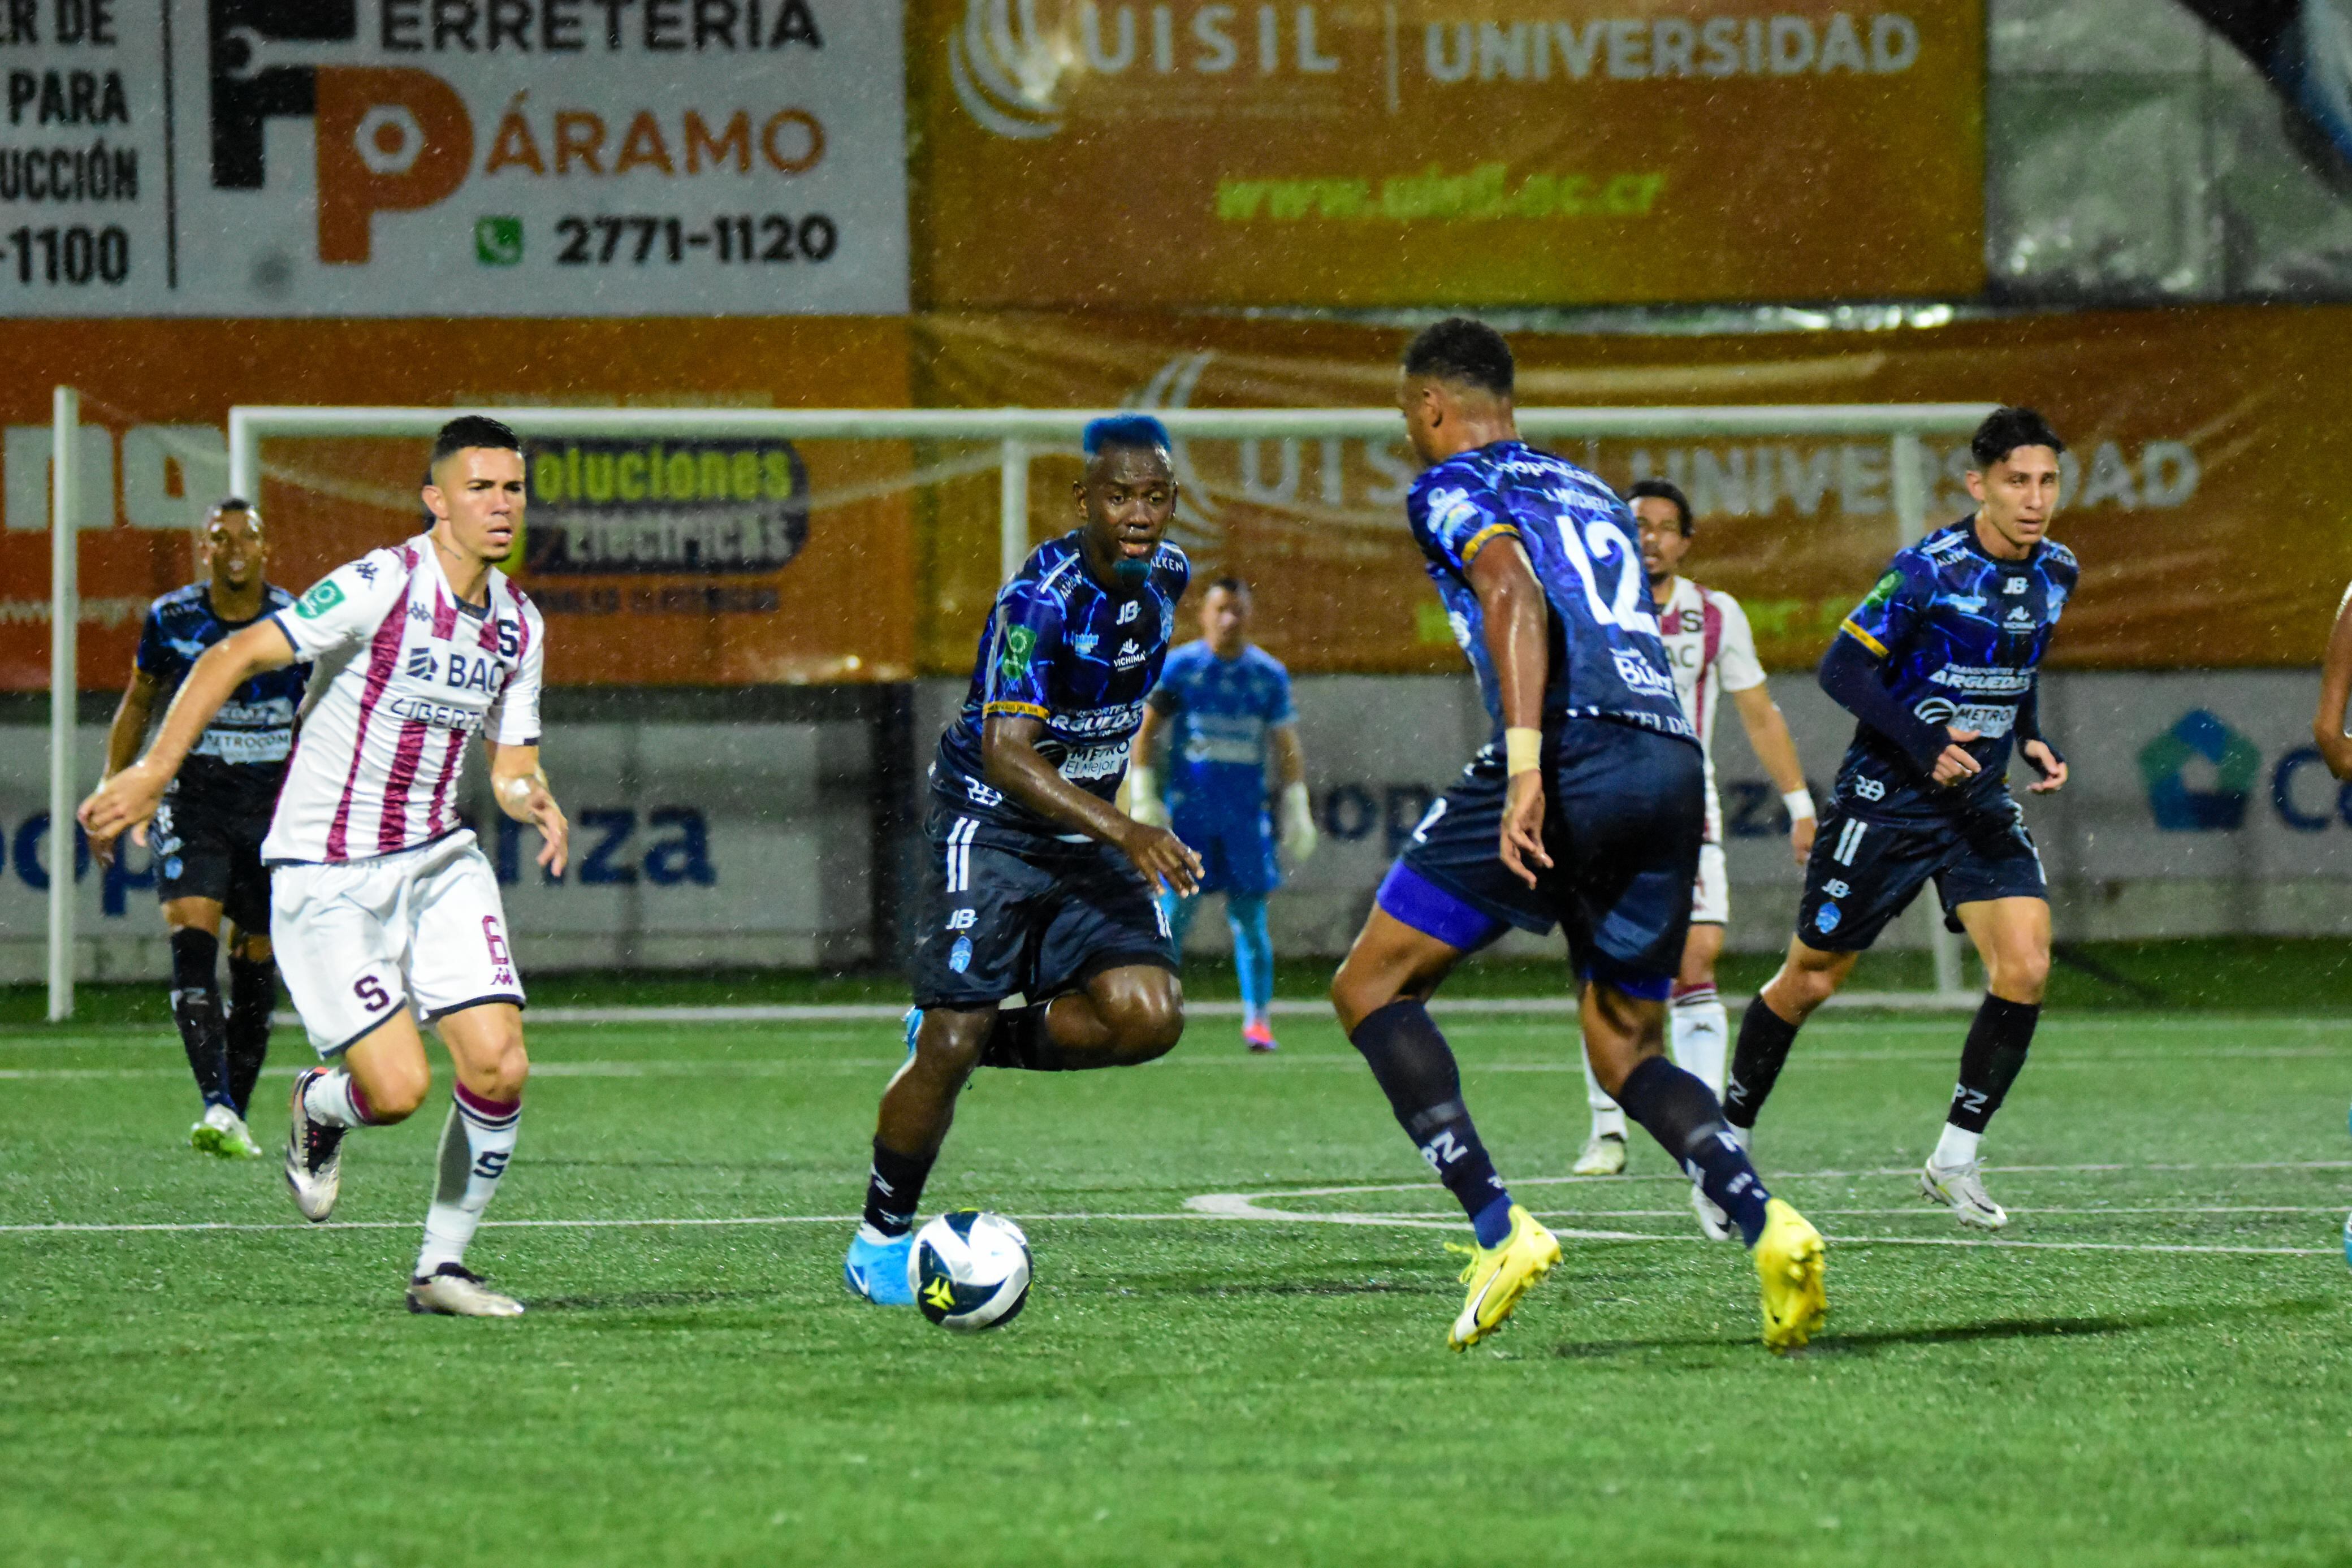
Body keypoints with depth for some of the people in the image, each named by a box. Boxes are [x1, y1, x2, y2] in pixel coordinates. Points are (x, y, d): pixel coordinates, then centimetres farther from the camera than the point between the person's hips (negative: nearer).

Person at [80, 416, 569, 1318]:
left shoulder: (519, 625, 5)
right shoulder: (381, 586, -17)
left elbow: (513, 765, 14)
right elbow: (233, 658, -19)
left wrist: (534, 801, -10)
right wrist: (151, 775, -26)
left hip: (438, 861, 6)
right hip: (326, 878, -6)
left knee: (499, 1069, -8)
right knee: (399, 1089, -14)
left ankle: (440, 1267, 10)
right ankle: (321, 1108, 24)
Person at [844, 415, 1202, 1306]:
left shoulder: (1166, 574, -1)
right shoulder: (1040, 599, -24)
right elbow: (1006, 754, -30)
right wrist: (1124, 832, -39)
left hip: (1091, 831, 6)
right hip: (992, 827, -6)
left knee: (1149, 1016, -16)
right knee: (949, 1047, -11)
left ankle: (985, 1040, 9)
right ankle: (879, 1240, 10)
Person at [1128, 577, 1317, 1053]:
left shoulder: (1269, 675, 6)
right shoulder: (1178, 667, 1)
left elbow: (1287, 747, 10)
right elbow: (1145, 732, 5)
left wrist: (1296, 811, 5)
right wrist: (1143, 798, -2)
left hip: (1246, 816, 1)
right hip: (1188, 812, -1)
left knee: (1250, 918, 0)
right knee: (1174, 914, -5)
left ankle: (1258, 1020, 4)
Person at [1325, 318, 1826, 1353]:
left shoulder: (1450, 489, 7)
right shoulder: (1592, 494, 29)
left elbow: (1516, 595, -12)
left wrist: (1524, 767, -22)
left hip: (1572, 753, -7)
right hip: (1673, 762, 7)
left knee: (1372, 987, 5)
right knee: (1626, 1051, 15)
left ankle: (1497, 1228, -11)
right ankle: (1763, 1221, -12)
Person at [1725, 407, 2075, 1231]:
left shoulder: (2054, 572, 3)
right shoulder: (1928, 569, -18)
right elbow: (1842, 668, -17)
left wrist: (2034, 741, 5)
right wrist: (1923, 740, -27)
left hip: (1980, 802, 5)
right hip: (1886, 798, -5)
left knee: (2025, 969, -13)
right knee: (1810, 979, 5)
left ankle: (1956, 1156, 0)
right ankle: (1732, 1136, 24)